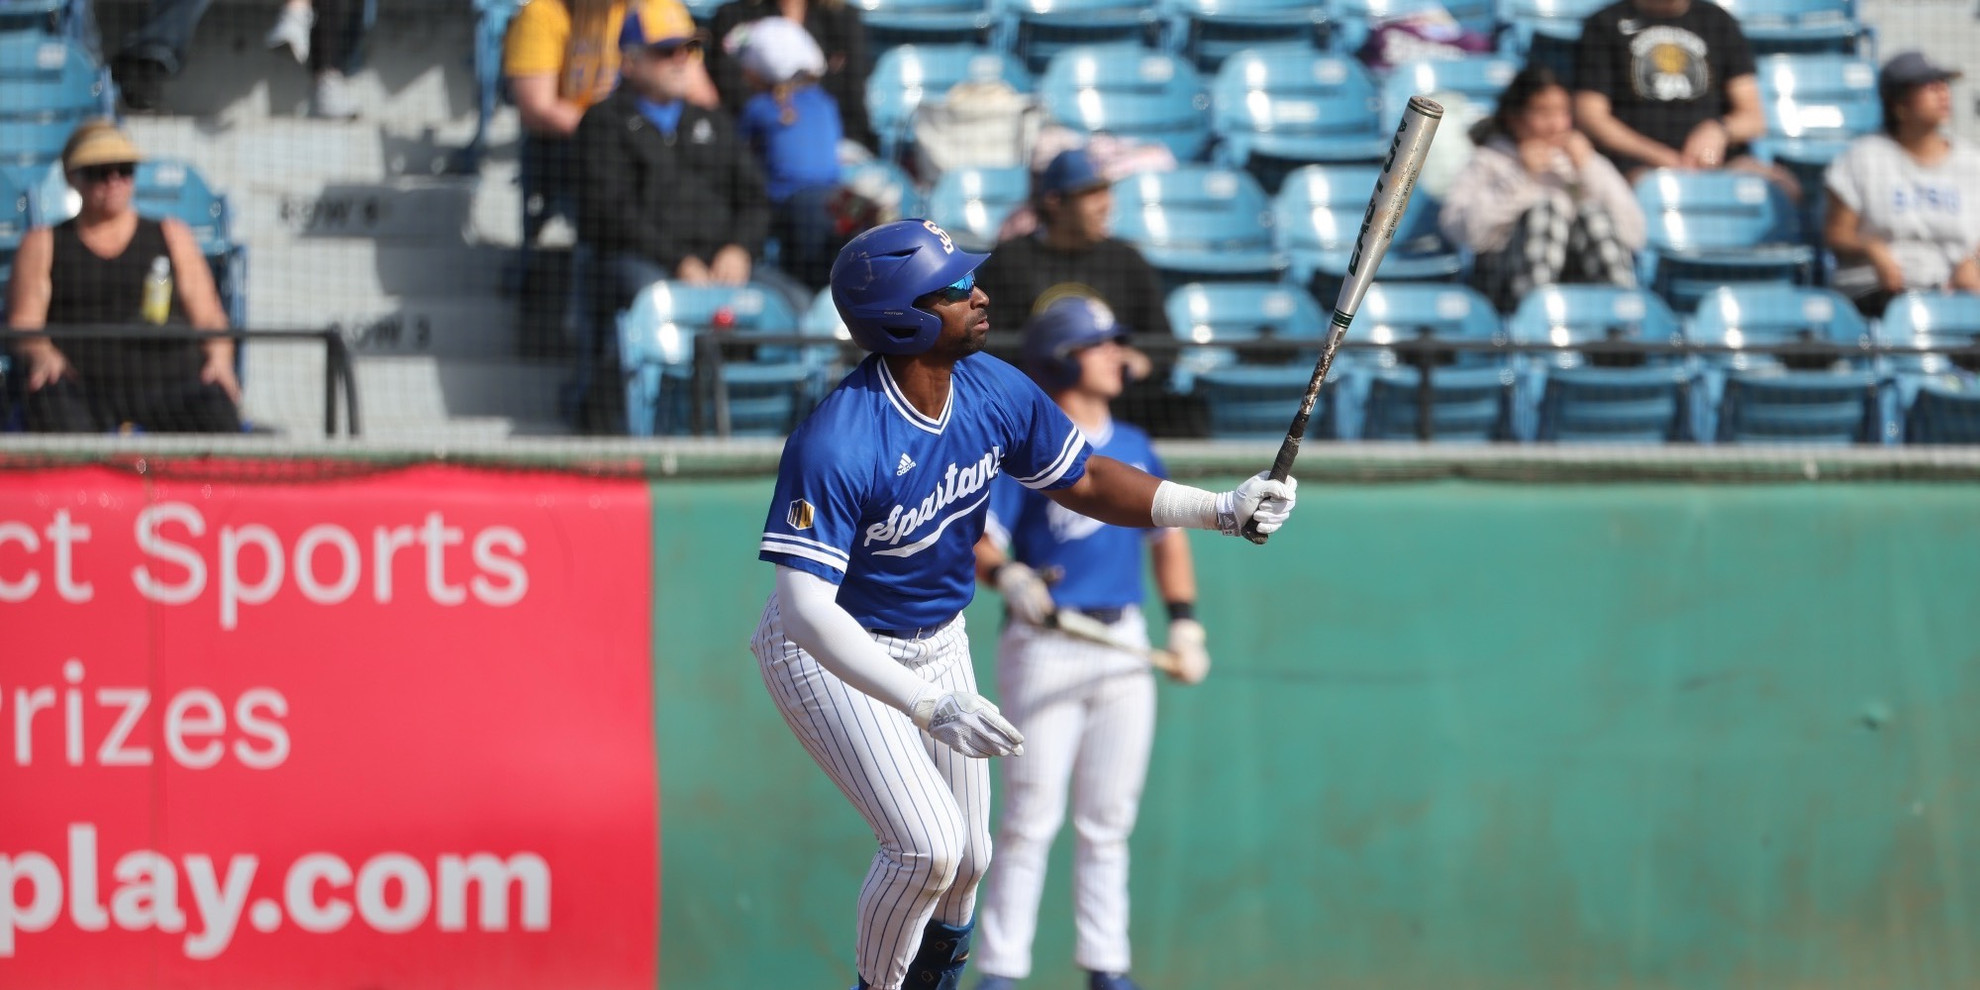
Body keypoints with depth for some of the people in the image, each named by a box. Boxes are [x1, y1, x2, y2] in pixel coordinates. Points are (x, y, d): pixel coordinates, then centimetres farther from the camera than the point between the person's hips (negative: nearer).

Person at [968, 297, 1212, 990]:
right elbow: (978, 538, -10)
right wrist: (1006, 576, -30)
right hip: (1046, 647, -5)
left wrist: (1185, 622, 13)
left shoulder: (1134, 449, 13)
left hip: (1124, 646, 6)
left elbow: (1167, 536, 22)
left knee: (1108, 820, 8)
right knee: (1032, 816, -8)